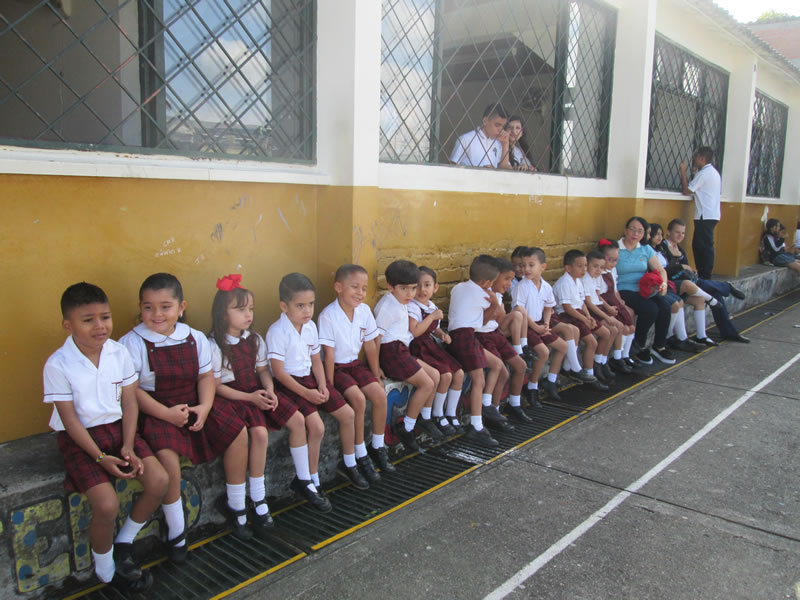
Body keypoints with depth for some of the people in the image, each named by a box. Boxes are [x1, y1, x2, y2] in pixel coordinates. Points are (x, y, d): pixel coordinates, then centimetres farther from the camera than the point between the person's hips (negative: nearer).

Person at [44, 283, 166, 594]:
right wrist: (101, 457, -18)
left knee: (159, 480, -14)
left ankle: (124, 544, 12)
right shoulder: (58, 365, -15)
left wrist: (128, 446, -11)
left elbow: (129, 403, 0)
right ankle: (106, 571, 9)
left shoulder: (119, 352, -4)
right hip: (79, 437, -4)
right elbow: (69, 419, -13)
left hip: (117, 428, 4)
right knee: (107, 504, -21)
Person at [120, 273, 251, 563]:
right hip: (157, 411, -4)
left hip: (194, 404, 5)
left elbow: (206, 375, 5)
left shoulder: (195, 338, 2)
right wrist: (166, 413, -22)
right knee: (167, 454, -30)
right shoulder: (132, 343, -11)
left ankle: (235, 505, 11)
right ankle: (176, 532, -8)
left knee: (238, 431, -9)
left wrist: (205, 406, -13)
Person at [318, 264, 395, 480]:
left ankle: (378, 447, 8)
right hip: (336, 367, -6)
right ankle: (361, 456, -9)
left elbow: (370, 345, 5)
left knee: (380, 395, -13)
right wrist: (330, 385, -19)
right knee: (358, 399, -25)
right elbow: (329, 352, -19)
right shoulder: (328, 315, -21)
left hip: (355, 363, 6)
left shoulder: (364, 310, -4)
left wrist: (375, 375, 7)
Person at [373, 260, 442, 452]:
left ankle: (425, 419, 21)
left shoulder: (401, 303, 14)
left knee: (435, 375, 9)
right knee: (426, 384, -10)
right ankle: (405, 428, -1)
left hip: (401, 351, 10)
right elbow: (376, 336, -20)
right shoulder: (387, 307, -17)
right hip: (391, 352, -10)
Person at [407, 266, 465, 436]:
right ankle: (437, 415, 0)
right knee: (446, 375, -21)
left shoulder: (432, 306, 12)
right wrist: (432, 316, -20)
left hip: (432, 346, 8)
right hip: (418, 349, -8)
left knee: (459, 373, -4)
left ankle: (451, 414, 10)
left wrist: (442, 334, 4)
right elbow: (414, 332, -26)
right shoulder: (412, 307, -14)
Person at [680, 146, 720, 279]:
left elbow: (687, 190, -11)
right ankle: (701, 275, 15)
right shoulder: (713, 172, 19)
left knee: (704, 246, -7)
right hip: (712, 214, 10)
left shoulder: (704, 173, -11)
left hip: (705, 216, -10)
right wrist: (695, 173, 18)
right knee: (699, 245, 12)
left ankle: (705, 277, -5)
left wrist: (683, 171, -4)